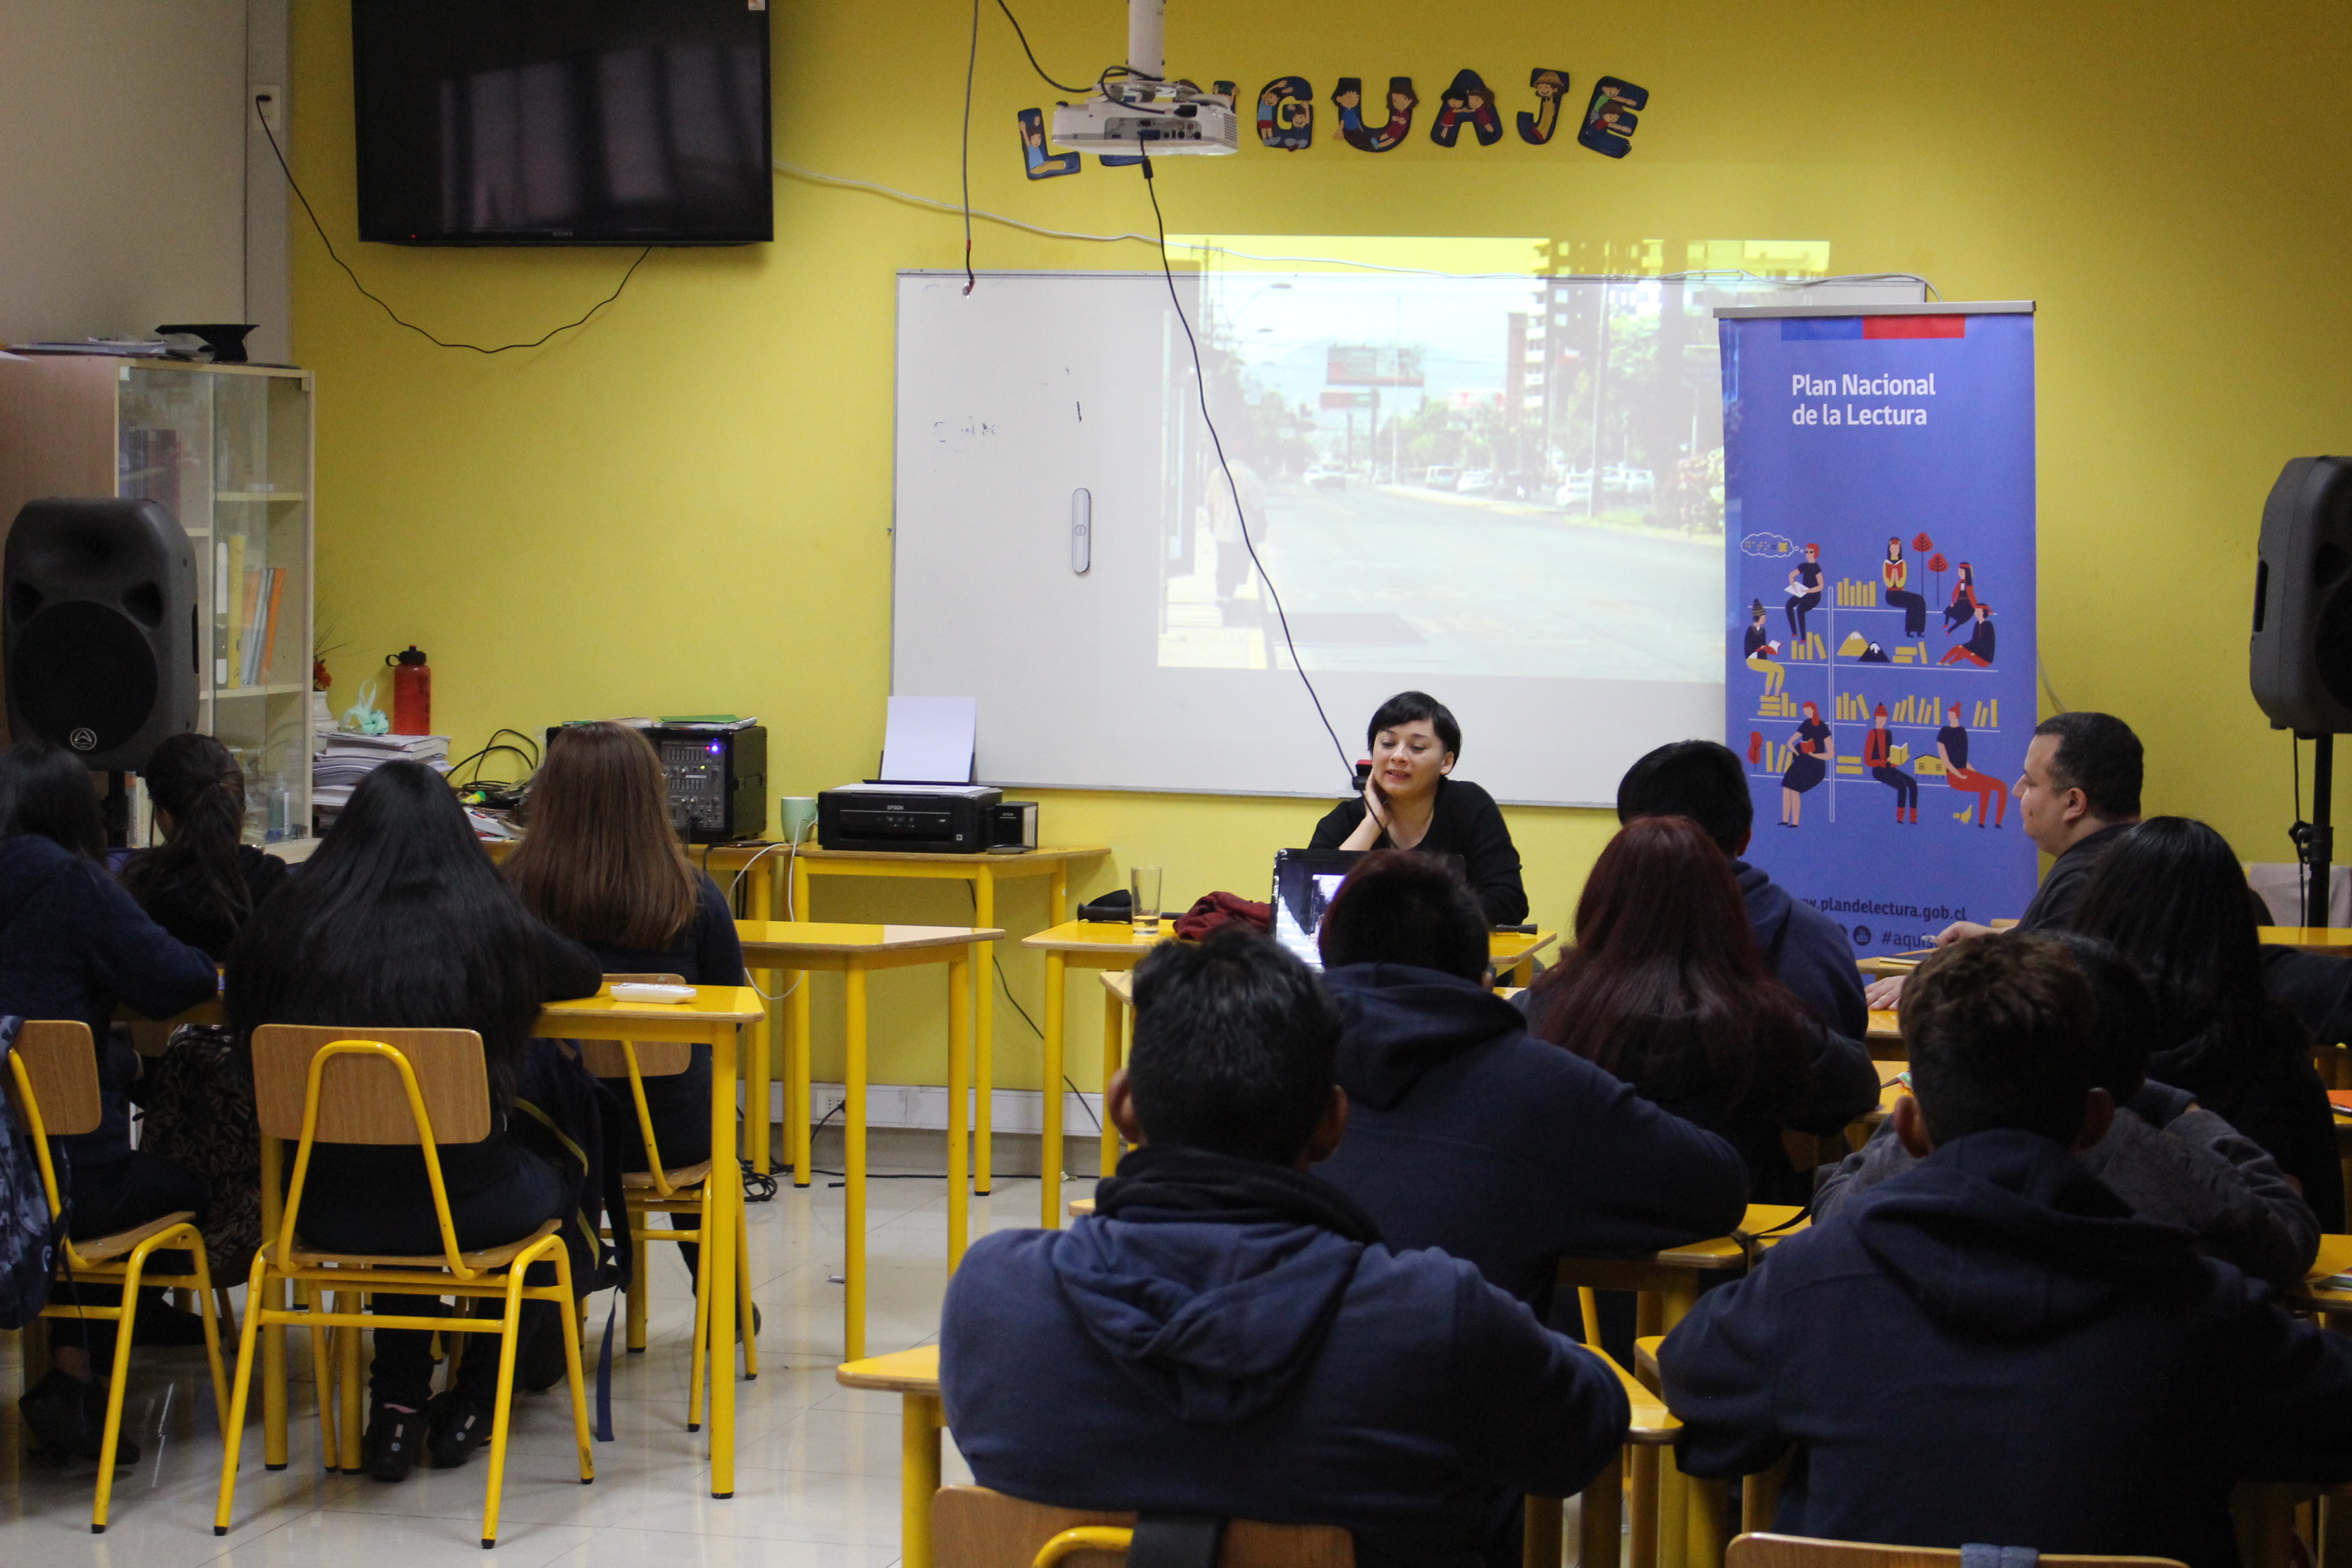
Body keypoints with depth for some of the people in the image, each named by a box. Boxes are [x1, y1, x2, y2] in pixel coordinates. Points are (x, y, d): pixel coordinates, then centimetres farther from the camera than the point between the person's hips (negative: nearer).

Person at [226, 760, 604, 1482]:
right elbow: (586, 975, 14)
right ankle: (471, 1401, 31)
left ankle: (398, 1404, 30)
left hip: (324, 1207, 2)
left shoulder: (290, 925, -3)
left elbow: (243, 1017, 15)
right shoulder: (489, 926, -5)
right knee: (555, 1187, 32)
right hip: (465, 1203, -2)